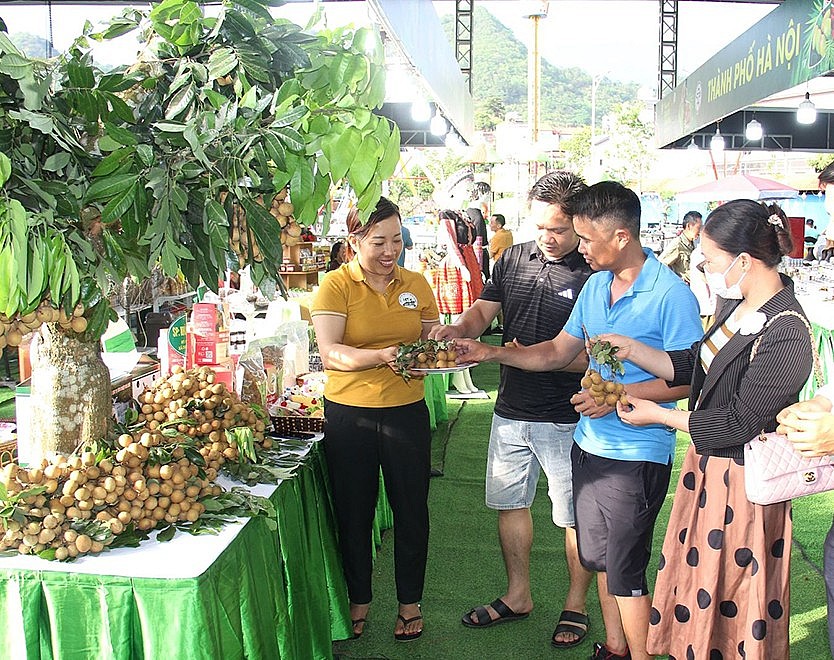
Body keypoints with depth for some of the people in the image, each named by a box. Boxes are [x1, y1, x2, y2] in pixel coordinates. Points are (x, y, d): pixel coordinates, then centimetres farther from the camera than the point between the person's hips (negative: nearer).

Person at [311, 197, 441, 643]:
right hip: (349, 415, -2)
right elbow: (330, 353, -15)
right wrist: (384, 356, -30)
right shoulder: (336, 285, -5)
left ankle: (410, 603, 28)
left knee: (411, 511, 10)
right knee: (353, 513, 11)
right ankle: (358, 601, 30)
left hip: (406, 411, 3)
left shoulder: (415, 285, 7)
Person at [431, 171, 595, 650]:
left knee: (577, 517, 9)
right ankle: (518, 596, 37)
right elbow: (483, 311, 7)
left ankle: (576, 605, 29)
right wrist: (459, 329, -16)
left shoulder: (594, 275, -14)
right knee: (510, 503, 18)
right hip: (511, 411, 6)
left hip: (566, 419, -6)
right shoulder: (514, 259, 4)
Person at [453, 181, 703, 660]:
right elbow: (558, 352, 14)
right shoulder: (595, 285, 8)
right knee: (599, 558, 18)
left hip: (636, 456, -8)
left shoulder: (670, 294, -16)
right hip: (589, 444, 8)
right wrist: (491, 353, 7)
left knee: (625, 571, 0)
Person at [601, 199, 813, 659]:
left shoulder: (785, 335, -25)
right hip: (707, 465, 8)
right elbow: (692, 366, 11)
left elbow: (739, 424, -22)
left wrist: (659, 416, -14)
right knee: (696, 588, 19)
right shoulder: (739, 306, 2)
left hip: (743, 481, -8)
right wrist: (631, 350, 1)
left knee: (730, 603, 9)